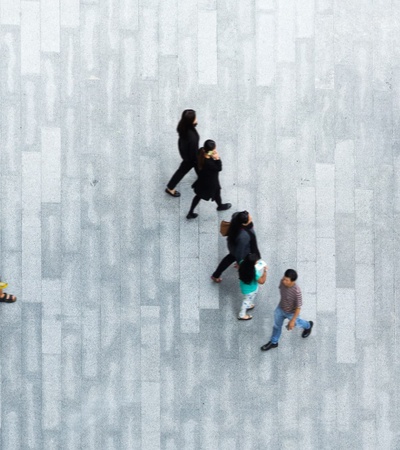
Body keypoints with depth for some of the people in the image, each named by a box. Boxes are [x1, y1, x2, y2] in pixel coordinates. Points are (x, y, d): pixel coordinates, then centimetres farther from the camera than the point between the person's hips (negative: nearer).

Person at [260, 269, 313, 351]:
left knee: (296, 323, 27)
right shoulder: (283, 281, -26)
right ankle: (273, 342, 47)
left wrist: (292, 321, -22)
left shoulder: (296, 291, -43)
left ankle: (308, 326, 61)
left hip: (291, 312, -4)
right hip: (280, 308, 4)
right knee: (277, 325, 22)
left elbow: (298, 307, -30)